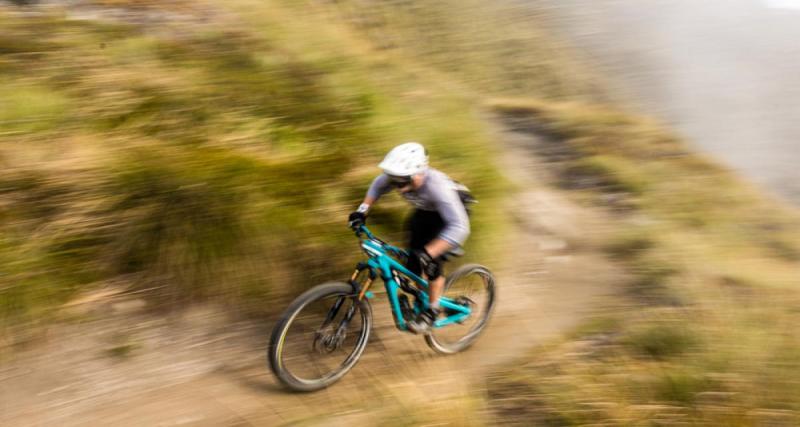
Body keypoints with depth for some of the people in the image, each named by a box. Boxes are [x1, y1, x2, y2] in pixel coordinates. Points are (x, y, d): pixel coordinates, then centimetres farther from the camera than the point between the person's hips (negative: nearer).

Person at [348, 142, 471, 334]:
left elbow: (459, 227, -50)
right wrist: (362, 210, -12)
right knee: (412, 261, 1)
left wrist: (427, 253, -55)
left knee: (431, 263, -18)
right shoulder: (399, 176, -26)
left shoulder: (437, 186, -43)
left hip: (451, 214, -6)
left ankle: (432, 311, 3)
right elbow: (378, 185, -2)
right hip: (426, 211, 6)